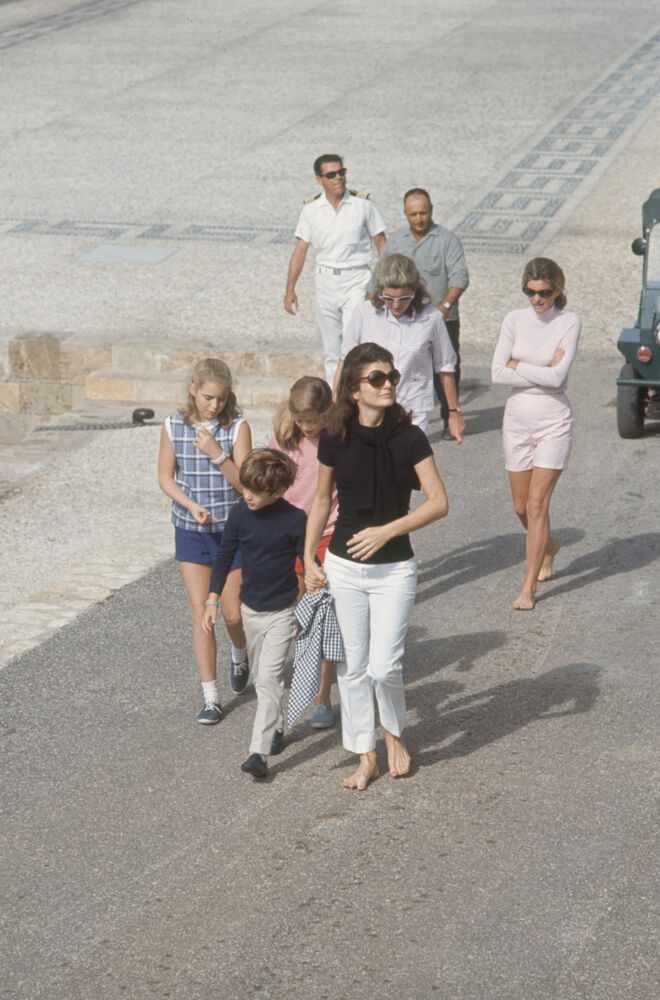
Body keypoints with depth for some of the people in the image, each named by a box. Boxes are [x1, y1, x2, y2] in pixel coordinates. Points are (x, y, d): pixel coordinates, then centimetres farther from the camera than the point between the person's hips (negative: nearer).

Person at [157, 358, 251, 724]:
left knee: (232, 613, 4)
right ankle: (210, 697, 8)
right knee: (200, 612, 0)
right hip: (191, 531, 1)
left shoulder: (237, 427, -11)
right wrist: (192, 506, -13)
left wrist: (218, 455, -26)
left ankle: (239, 656, 40)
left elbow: (245, 485, -13)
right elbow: (165, 478, 2)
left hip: (233, 530, -1)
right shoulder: (174, 427, -5)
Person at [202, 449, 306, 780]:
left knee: (269, 679, -12)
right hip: (250, 609, 5)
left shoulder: (294, 520, -15)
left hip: (282, 612, -5)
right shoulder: (240, 514, -5)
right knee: (262, 677, 18)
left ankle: (259, 751, -16)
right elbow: (224, 556, 5)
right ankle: (277, 729, 37)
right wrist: (212, 600, 4)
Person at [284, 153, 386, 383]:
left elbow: (381, 243, 5)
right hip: (325, 280, 3)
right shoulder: (311, 209, 3)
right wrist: (290, 289, 4)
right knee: (330, 350, 7)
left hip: (357, 280, -3)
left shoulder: (362, 204, -2)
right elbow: (300, 250, 7)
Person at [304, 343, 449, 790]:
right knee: (353, 667, 7)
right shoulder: (335, 439, -4)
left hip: (394, 569, -2)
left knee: (384, 667, -7)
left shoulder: (409, 438, -10)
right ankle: (366, 757, 23)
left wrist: (386, 531, -20)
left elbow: (438, 502, -11)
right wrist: (308, 559, 9)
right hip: (343, 567, 2)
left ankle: (394, 734, 23)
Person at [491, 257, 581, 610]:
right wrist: (543, 373, -12)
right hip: (517, 417, 4)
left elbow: (557, 377, -17)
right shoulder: (515, 319, 1)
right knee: (521, 507, 13)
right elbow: (498, 373, -7)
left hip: (553, 419, -4)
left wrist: (518, 365, -9)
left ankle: (529, 586, 1)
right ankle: (548, 546, 44)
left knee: (537, 505, -7)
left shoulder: (568, 322, -7)